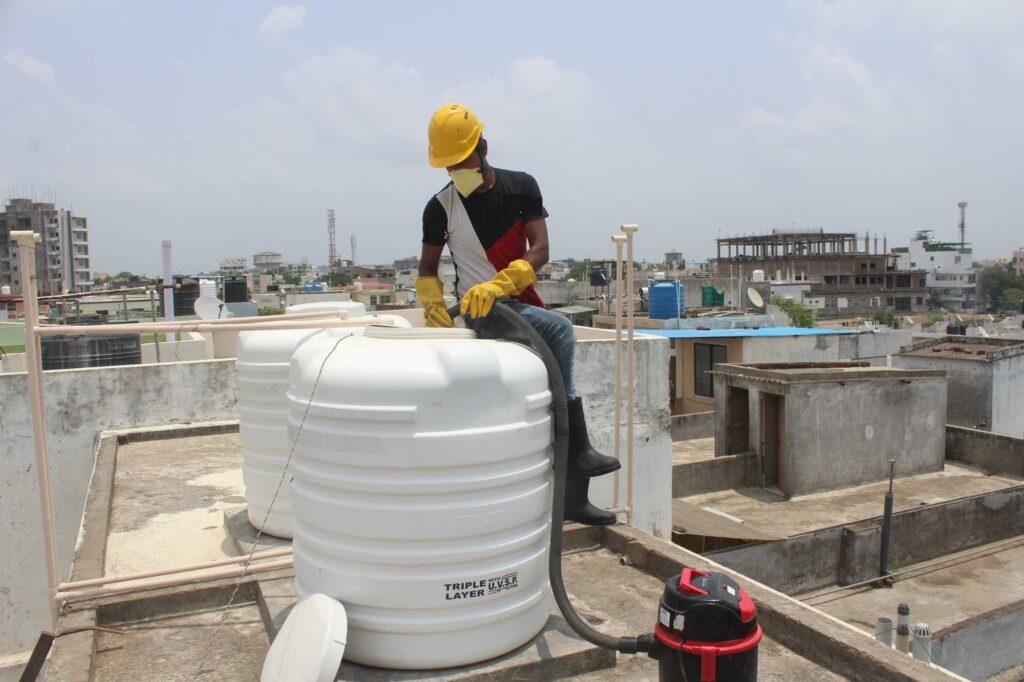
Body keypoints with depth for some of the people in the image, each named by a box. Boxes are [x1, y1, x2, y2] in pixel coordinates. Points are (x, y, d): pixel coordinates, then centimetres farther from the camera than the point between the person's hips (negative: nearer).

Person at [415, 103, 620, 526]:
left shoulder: (521, 187, 1)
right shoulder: (440, 207, -2)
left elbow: (539, 250, -9)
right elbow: (427, 268, 9)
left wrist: (497, 284, -25)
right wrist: (432, 303, -10)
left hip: (522, 303, 4)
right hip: (480, 313, -4)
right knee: (559, 330, -28)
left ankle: (574, 498, 12)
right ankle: (577, 448, -20)